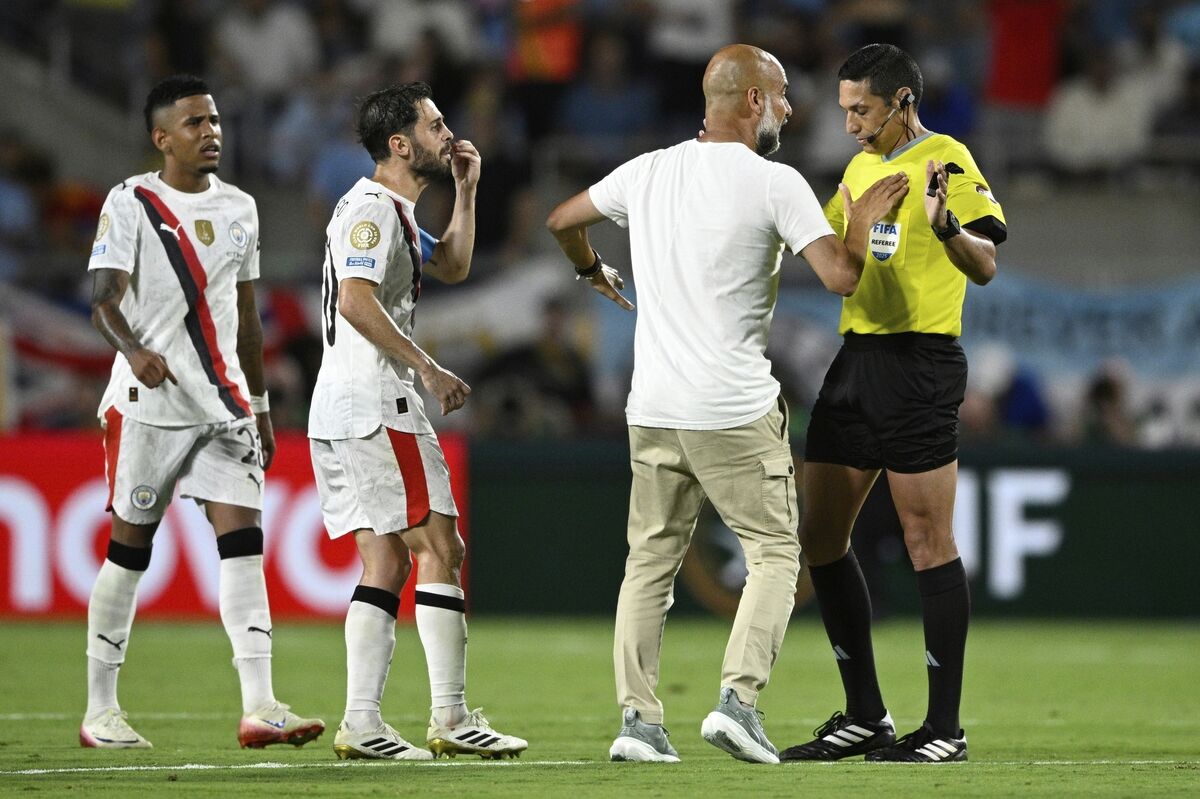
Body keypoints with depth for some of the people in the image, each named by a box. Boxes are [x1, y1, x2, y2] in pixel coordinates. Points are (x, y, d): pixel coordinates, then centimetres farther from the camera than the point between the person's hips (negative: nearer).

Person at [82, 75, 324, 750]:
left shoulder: (239, 208, 14)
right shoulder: (131, 204, -4)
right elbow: (104, 299, -14)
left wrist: (260, 406, 20)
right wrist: (136, 351, -34)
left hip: (223, 403, 5)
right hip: (149, 399, -5)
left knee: (244, 540, -7)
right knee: (130, 548, 1)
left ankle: (258, 707, -13)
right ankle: (100, 711, 10)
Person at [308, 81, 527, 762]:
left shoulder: (393, 213, 21)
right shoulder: (372, 209, -11)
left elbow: (452, 267, 34)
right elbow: (356, 301, -23)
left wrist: (466, 191, 24)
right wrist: (428, 369, -21)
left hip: (340, 412, 10)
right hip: (376, 405, -10)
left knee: (387, 563, 7)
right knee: (440, 549, -8)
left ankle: (362, 724, 1)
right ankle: (452, 719, -9)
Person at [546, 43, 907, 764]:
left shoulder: (648, 172, 8)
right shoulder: (776, 184, -8)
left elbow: (562, 222, 22)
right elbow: (841, 277, -13)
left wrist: (594, 270, 41)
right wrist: (863, 224, 5)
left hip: (653, 407, 5)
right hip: (737, 409, -5)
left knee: (651, 561, 10)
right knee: (775, 552, 6)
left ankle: (637, 719, 5)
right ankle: (738, 698, -9)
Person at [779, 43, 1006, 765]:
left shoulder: (948, 162, -8)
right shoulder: (860, 168, 17)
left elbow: (985, 267, -16)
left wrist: (944, 225, -36)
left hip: (919, 365, -9)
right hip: (855, 361, 9)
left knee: (929, 541, -6)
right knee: (822, 536, 8)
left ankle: (945, 727, -2)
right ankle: (865, 717, 15)